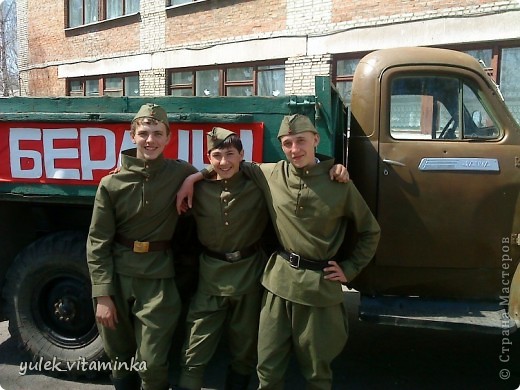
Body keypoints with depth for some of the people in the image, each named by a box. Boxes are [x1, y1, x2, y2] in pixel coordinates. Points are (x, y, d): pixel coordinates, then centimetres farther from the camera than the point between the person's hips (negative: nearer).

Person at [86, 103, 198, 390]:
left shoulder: (181, 174, -4)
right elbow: (98, 242, -2)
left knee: (153, 363, 3)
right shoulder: (111, 184, -4)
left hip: (157, 278, -1)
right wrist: (102, 294, -7)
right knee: (119, 356, 18)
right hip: (116, 275, 1)